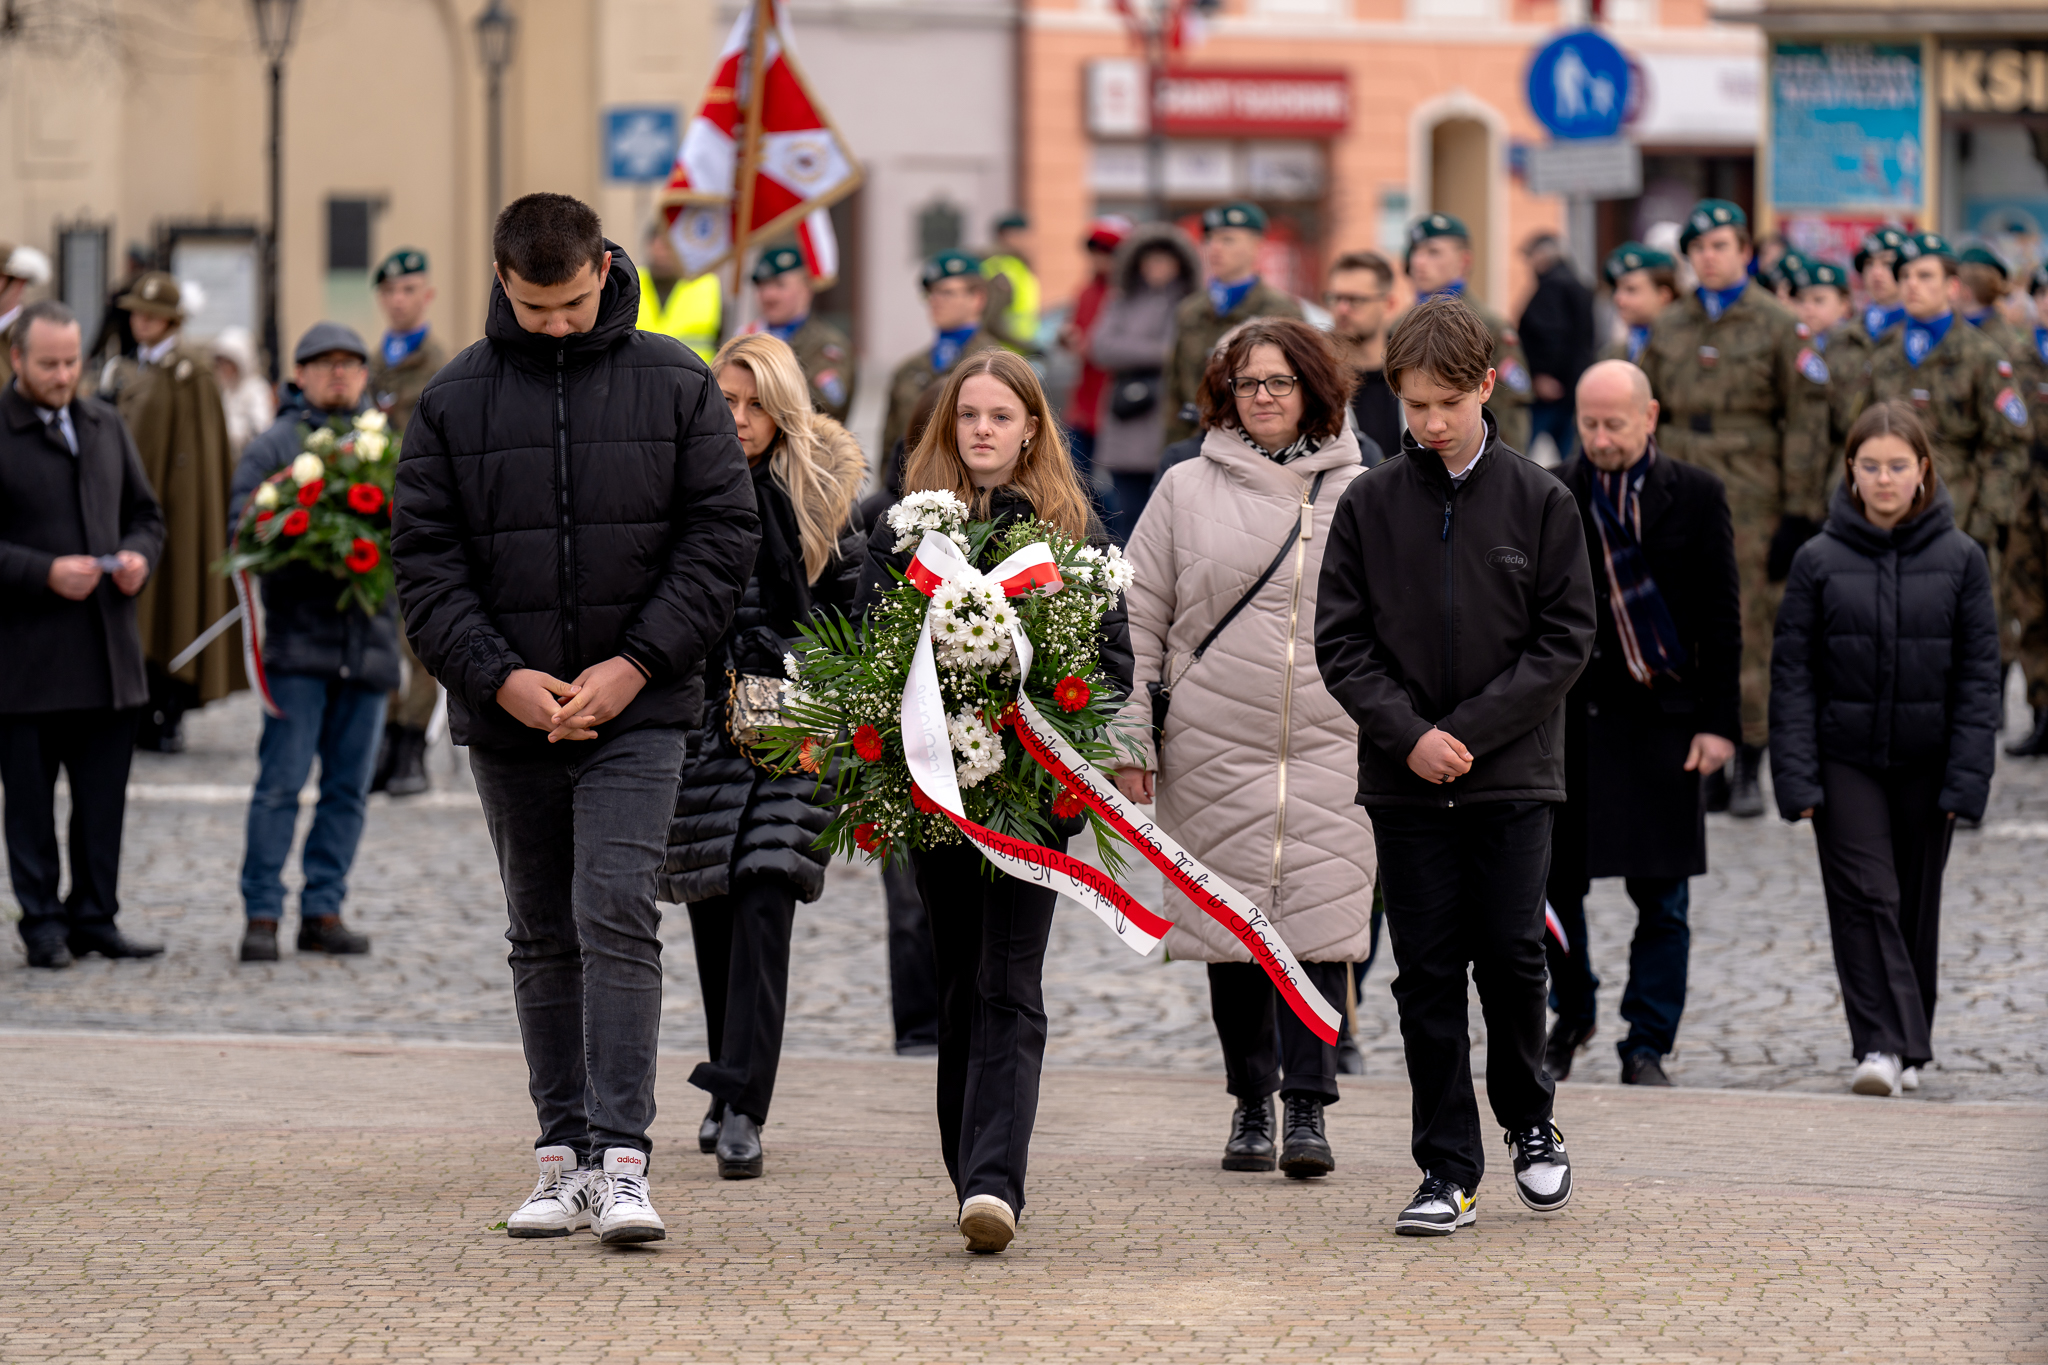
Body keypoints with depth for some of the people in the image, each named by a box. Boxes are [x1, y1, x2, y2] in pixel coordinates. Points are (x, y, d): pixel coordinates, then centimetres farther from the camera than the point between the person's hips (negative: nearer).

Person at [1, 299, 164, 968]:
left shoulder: (105, 425, 14)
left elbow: (144, 512, 22)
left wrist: (139, 556, 1)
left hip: (109, 648, 5)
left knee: (104, 795, 8)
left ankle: (94, 917, 16)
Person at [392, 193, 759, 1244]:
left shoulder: (676, 385, 2)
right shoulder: (455, 400, 4)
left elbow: (723, 532, 0)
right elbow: (424, 558, 2)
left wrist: (637, 664, -10)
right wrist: (499, 676, -11)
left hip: (638, 712, -2)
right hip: (508, 718, 2)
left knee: (616, 916, -15)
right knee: (543, 938, 9)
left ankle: (621, 1158, -16)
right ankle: (564, 1153, 15)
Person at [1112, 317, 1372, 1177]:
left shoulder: (1359, 493, 7)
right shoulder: (1188, 492, 6)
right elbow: (1139, 618, 7)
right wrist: (1130, 740, 2)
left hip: (1331, 743, -1)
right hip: (1214, 744, 1)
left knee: (1320, 919, -9)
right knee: (1234, 920, 5)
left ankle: (1309, 1108, -6)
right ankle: (1251, 1102, 18)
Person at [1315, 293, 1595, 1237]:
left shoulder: (1539, 501, 0)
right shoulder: (1368, 504, 3)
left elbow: (1566, 638, -3)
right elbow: (1340, 640, 2)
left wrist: (1469, 730, -11)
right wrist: (1408, 734, -11)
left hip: (1513, 777, -1)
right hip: (1404, 781, 1)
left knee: (1512, 957, -2)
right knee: (1428, 974, 2)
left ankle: (1530, 1122, 24)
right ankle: (1448, 1171, 7)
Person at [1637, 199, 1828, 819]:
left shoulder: (1778, 326, 1)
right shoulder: (1668, 328, 13)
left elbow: (1807, 422, -1)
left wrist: (1799, 511, -7)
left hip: (1751, 500, -4)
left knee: (1749, 631, -4)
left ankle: (1749, 772, 1)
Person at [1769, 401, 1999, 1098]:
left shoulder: (1960, 559, 1)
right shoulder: (1818, 560, 0)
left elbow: (1978, 675, 1)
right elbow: (1792, 674, 0)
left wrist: (1966, 778, -6)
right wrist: (1796, 777, -8)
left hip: (1926, 764, 1)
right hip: (1845, 760, -1)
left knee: (1916, 905, 9)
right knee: (1865, 897, -11)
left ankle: (1909, 1047, 21)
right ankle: (1881, 1045, -14)